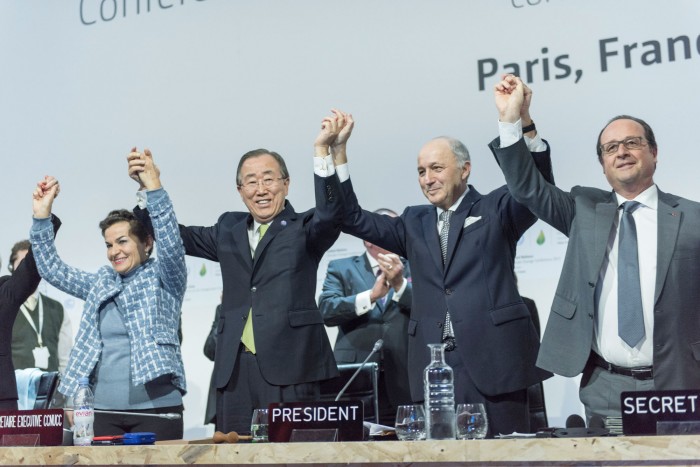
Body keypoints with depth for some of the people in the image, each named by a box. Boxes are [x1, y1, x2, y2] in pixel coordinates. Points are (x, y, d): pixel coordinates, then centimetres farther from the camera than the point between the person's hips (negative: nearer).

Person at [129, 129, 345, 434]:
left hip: (289, 366, -4)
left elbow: (331, 213, -14)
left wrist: (322, 151, -23)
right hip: (235, 367, 4)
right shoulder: (229, 230, 19)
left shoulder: (304, 228, 6)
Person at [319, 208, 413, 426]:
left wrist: (399, 283, -16)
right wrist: (371, 295, -17)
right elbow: (326, 310, -6)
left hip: (402, 386, 1)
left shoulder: (413, 271, 13)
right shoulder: (341, 269, 9)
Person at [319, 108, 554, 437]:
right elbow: (353, 219, 14)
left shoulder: (495, 210, 7)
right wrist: (338, 151, 7)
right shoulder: (414, 223, 18)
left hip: (493, 361, -3)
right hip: (433, 365, 3)